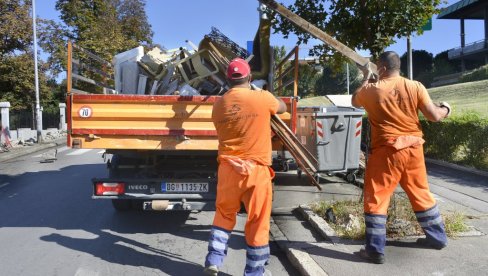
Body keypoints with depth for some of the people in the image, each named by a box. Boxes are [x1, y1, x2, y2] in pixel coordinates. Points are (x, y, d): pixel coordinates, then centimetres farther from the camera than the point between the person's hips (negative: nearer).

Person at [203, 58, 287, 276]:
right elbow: (282, 108, 14)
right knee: (258, 222, 9)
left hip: (228, 168, 4)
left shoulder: (218, 105, 4)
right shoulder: (263, 98, -7)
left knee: (224, 215, 22)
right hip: (256, 169, -3)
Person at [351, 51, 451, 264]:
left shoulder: (371, 90, -6)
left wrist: (366, 78, 25)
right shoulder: (416, 87, -1)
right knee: (421, 194, 21)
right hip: (413, 149, 4)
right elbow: (434, 116, -2)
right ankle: (437, 237, 36)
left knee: (376, 200, 3)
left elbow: (354, 101, 15)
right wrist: (445, 110, 21)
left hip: (387, 151, -4)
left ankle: (375, 250, 4)